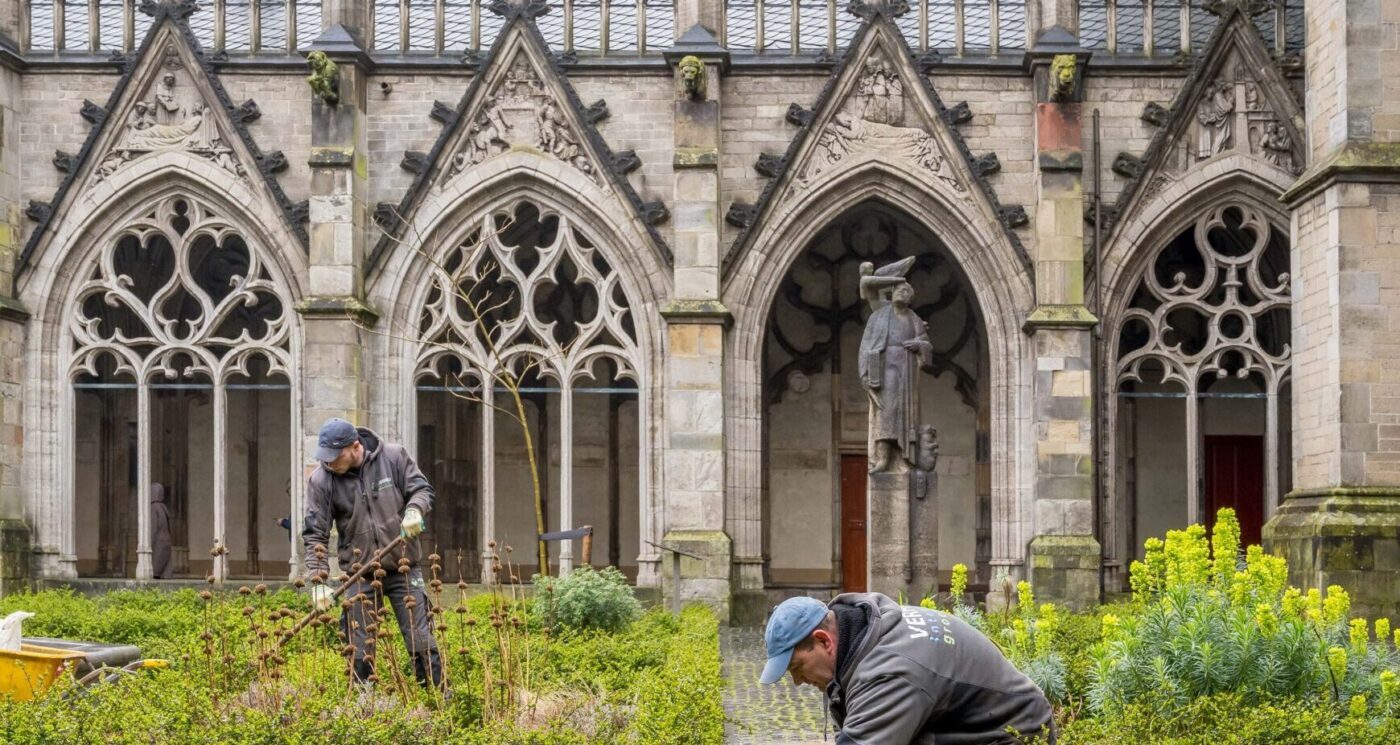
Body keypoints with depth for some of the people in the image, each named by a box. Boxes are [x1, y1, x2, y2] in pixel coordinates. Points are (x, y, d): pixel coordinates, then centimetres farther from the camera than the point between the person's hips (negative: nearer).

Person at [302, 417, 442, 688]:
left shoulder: (393, 457, -9)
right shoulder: (320, 480, -10)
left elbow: (422, 489, 1)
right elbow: (315, 535, -8)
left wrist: (414, 510, -22)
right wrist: (318, 582, -16)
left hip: (403, 566, 0)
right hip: (360, 574, 0)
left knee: (422, 643, 3)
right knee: (360, 651, 4)